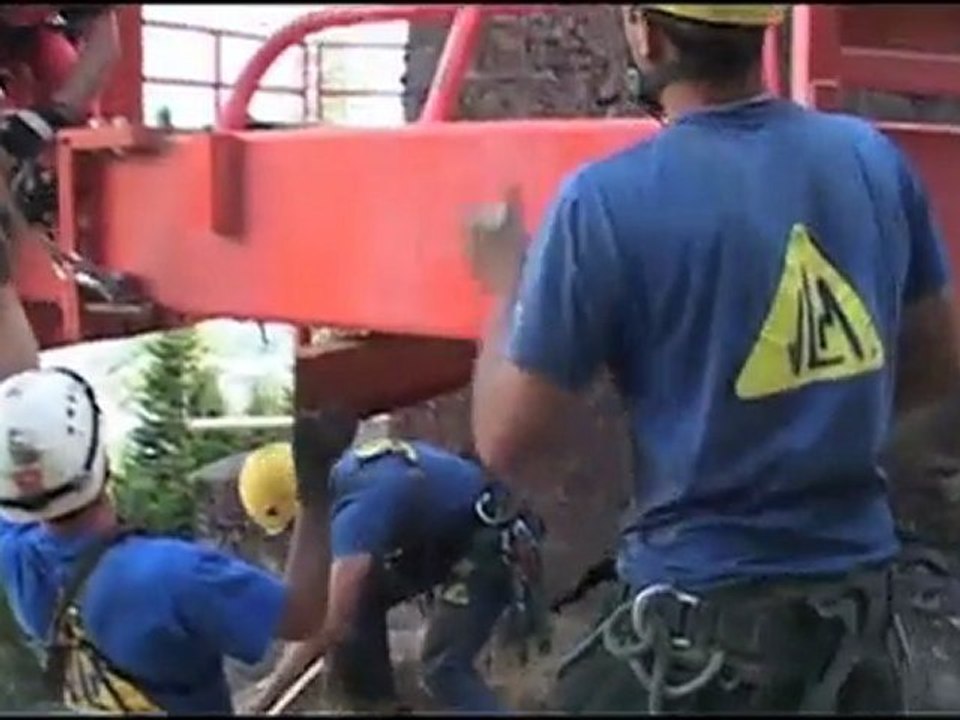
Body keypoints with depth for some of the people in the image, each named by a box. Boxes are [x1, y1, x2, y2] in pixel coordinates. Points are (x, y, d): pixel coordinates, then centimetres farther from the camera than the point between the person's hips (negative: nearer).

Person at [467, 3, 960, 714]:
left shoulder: (609, 198, -18)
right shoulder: (874, 157, -2)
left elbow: (506, 444, -12)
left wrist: (505, 287, 4)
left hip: (705, 616, -4)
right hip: (861, 601, 5)